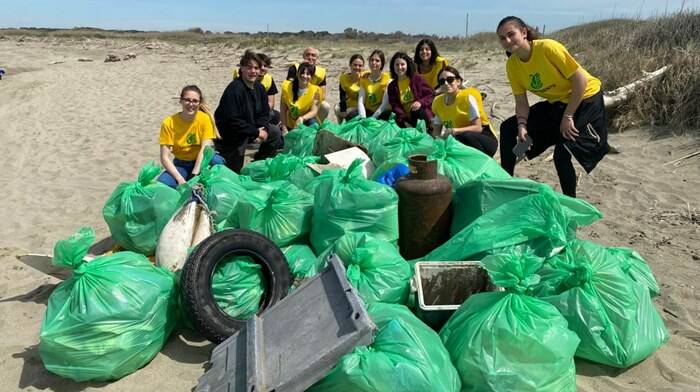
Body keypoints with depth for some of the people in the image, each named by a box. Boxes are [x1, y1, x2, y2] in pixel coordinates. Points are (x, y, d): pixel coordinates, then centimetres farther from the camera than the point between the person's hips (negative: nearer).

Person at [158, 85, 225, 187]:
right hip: (181, 165, 0)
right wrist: (180, 179, -28)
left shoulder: (205, 118, -11)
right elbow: (165, 157, -15)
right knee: (162, 182, -29)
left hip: (201, 163, 0)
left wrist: (194, 174, -31)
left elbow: (205, 149, -19)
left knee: (217, 161, -33)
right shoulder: (169, 123, -12)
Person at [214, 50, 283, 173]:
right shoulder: (234, 89, -24)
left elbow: (264, 113, 6)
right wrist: (256, 132, -24)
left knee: (275, 132, 1)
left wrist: (262, 128, -15)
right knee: (235, 169, -8)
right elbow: (232, 120, -28)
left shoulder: (259, 88, 2)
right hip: (230, 133, -8)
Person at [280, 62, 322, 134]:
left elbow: (314, 111, -18)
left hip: (306, 121, -1)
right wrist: (284, 128, -14)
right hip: (290, 125, 2)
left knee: (312, 123, -33)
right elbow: (283, 109, -9)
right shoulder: (287, 86, -9)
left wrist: (302, 118, -38)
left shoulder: (315, 90, -14)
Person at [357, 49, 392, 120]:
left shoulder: (387, 79, -9)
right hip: (368, 112, 3)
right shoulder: (364, 78, 2)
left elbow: (385, 104, -14)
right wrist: (363, 119, -22)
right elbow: (360, 102, -6)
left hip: (381, 113, -3)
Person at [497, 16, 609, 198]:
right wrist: (522, 125, -20)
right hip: (556, 103, 7)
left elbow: (580, 80, -24)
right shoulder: (512, 65, -8)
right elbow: (521, 102, -2)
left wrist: (568, 117, -22)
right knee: (508, 129, 2)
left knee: (562, 153, -21)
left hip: (585, 99, -7)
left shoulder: (548, 47, -27)